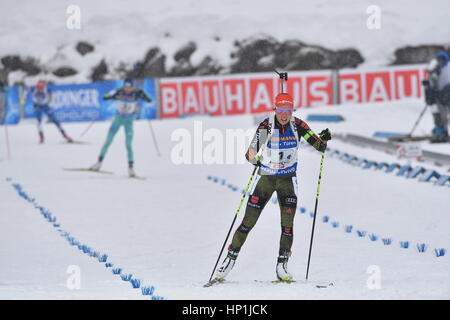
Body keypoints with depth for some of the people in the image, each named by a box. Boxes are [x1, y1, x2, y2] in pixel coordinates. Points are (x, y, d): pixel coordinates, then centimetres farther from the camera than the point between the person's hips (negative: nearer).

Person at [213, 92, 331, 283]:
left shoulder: (298, 125, -9)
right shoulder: (266, 126, -15)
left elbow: (319, 146, -7)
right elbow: (250, 155, -17)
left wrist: (324, 140, -29)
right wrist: (253, 158, -40)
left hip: (287, 180, 1)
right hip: (265, 178, -1)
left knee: (287, 224, -8)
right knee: (248, 222, -2)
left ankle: (282, 267, 1)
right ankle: (230, 260, 8)